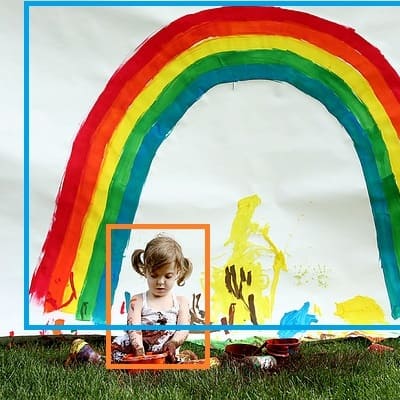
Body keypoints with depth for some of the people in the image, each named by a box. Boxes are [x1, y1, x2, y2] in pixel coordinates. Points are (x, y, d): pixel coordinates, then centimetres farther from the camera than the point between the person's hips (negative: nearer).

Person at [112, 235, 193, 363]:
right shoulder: (138, 300, 8)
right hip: (141, 352, -1)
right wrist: (139, 349, -29)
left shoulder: (181, 301, 13)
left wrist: (173, 343, -26)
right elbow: (134, 327, -8)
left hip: (166, 354, 1)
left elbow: (184, 328, -2)